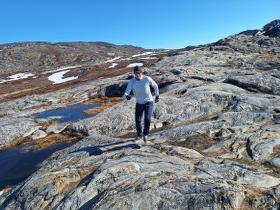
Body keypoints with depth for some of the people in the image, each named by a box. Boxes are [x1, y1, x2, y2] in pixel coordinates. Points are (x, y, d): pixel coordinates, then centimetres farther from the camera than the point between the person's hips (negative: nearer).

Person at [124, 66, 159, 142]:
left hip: (148, 102, -2)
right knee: (137, 121, 8)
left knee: (147, 119, -21)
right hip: (139, 103, 3)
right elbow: (126, 93, -21)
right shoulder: (131, 81, -12)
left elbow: (155, 85, 5)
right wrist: (127, 96, -46)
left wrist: (157, 96, 14)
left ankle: (145, 134, 9)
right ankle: (139, 134, 39)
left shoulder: (147, 78, -15)